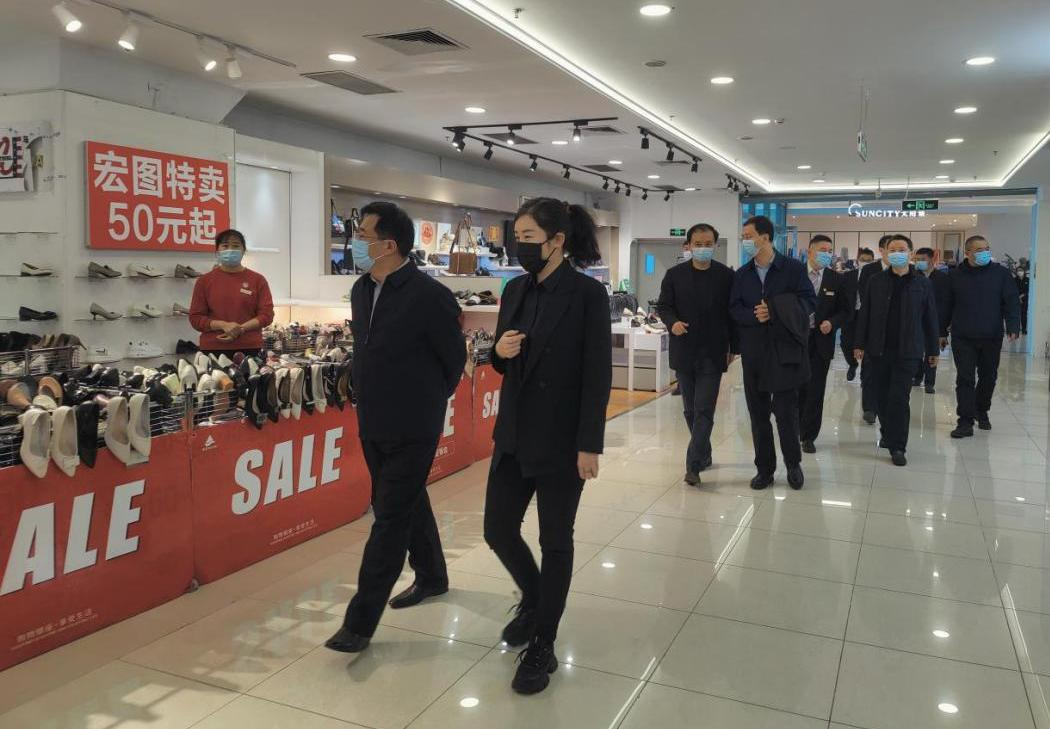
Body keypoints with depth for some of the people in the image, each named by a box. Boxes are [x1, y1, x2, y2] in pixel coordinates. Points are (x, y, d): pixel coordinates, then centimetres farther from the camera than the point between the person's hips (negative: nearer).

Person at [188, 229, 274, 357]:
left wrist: (241, 329, -13)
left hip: (250, 349, 0)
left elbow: (266, 314, 2)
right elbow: (195, 318, 4)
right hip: (213, 350, 0)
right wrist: (224, 325, -12)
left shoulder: (258, 280, 7)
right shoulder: (204, 281, 8)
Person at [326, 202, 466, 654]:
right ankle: (432, 577, 42)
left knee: (391, 519, -2)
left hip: (412, 429, -8)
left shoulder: (428, 296, -19)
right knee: (409, 505, 21)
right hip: (373, 425, 8)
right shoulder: (361, 290, 4)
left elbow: (455, 358, -7)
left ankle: (360, 622, 5)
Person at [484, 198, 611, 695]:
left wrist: (589, 445, -16)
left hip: (561, 439, -6)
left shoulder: (587, 294, -11)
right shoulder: (515, 290, 7)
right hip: (514, 434, 6)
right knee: (498, 530, 11)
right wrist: (499, 351, -9)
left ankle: (542, 647, 23)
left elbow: (597, 375, -13)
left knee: (555, 541, 7)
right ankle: (534, 598, 41)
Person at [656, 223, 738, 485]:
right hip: (684, 352, 2)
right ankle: (704, 455, 27)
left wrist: (733, 347, 5)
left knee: (704, 410, -8)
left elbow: (733, 312, 5)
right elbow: (663, 306, 5)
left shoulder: (726, 276, 0)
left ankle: (693, 465, -9)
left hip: (712, 353, -2)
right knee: (691, 409, 11)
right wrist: (672, 323, -16)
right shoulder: (674, 274, 2)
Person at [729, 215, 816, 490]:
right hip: (753, 352, 4)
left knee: (786, 411, 0)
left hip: (784, 351, -4)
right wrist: (754, 316, -14)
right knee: (758, 413, 7)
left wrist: (775, 310, -17)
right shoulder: (741, 274, 10)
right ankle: (764, 468, 18)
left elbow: (809, 301, -5)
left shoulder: (793, 268, -2)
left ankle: (793, 464, 21)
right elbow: (734, 309, 6)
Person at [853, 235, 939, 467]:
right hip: (878, 350, 2)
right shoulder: (876, 281, 5)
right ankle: (888, 434, 29)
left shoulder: (922, 283, 2)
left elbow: (930, 318, 5)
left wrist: (932, 350, 6)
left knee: (899, 399, -7)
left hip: (907, 352, -2)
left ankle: (897, 447, 0)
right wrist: (860, 344, 1)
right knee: (883, 397, 10)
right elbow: (864, 315, 6)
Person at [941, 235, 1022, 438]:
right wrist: (942, 332, 11)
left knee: (988, 376, 13)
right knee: (965, 379, -3)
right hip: (963, 338, -1)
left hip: (992, 338, 1)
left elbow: (1012, 302, -2)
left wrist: (1013, 327, -14)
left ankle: (981, 411, 35)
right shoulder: (956, 275, 2)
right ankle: (965, 422, 0)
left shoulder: (1001, 273, 1)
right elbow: (946, 305, 9)